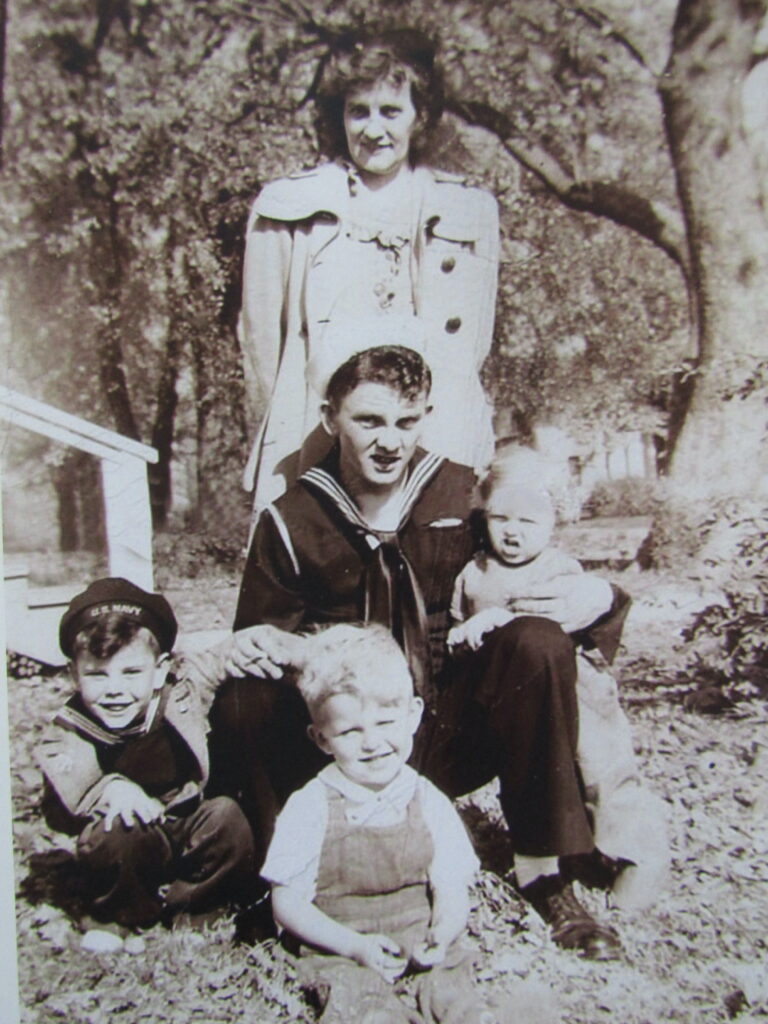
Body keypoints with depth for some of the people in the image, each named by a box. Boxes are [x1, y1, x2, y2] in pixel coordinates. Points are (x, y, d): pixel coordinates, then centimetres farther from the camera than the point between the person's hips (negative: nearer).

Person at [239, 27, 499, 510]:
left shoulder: (472, 212, 11)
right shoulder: (288, 209, 6)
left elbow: (473, 346, 12)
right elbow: (261, 338, 8)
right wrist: (285, 430, 6)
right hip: (314, 456, -1)